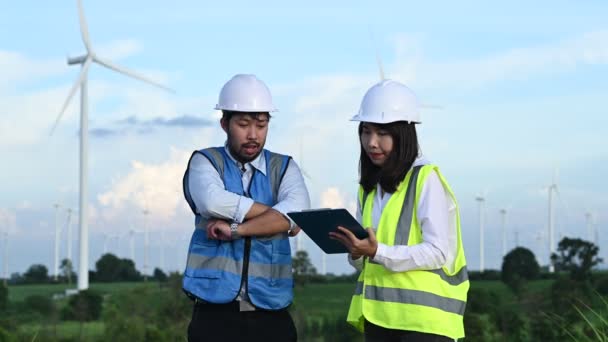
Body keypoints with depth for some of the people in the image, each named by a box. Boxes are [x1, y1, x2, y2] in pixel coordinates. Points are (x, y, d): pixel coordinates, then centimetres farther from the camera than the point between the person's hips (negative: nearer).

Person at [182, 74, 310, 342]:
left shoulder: (284, 168, 12)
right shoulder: (205, 162, 6)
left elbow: (298, 212, -9)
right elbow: (213, 201, -17)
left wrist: (235, 230, -15)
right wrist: (278, 216, -9)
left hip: (271, 314, 2)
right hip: (216, 314, -2)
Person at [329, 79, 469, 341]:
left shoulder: (427, 179, -8)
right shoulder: (369, 186, 16)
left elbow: (439, 252, -14)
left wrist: (377, 252, -23)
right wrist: (357, 251, -7)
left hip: (423, 316, -7)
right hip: (379, 315, 7)